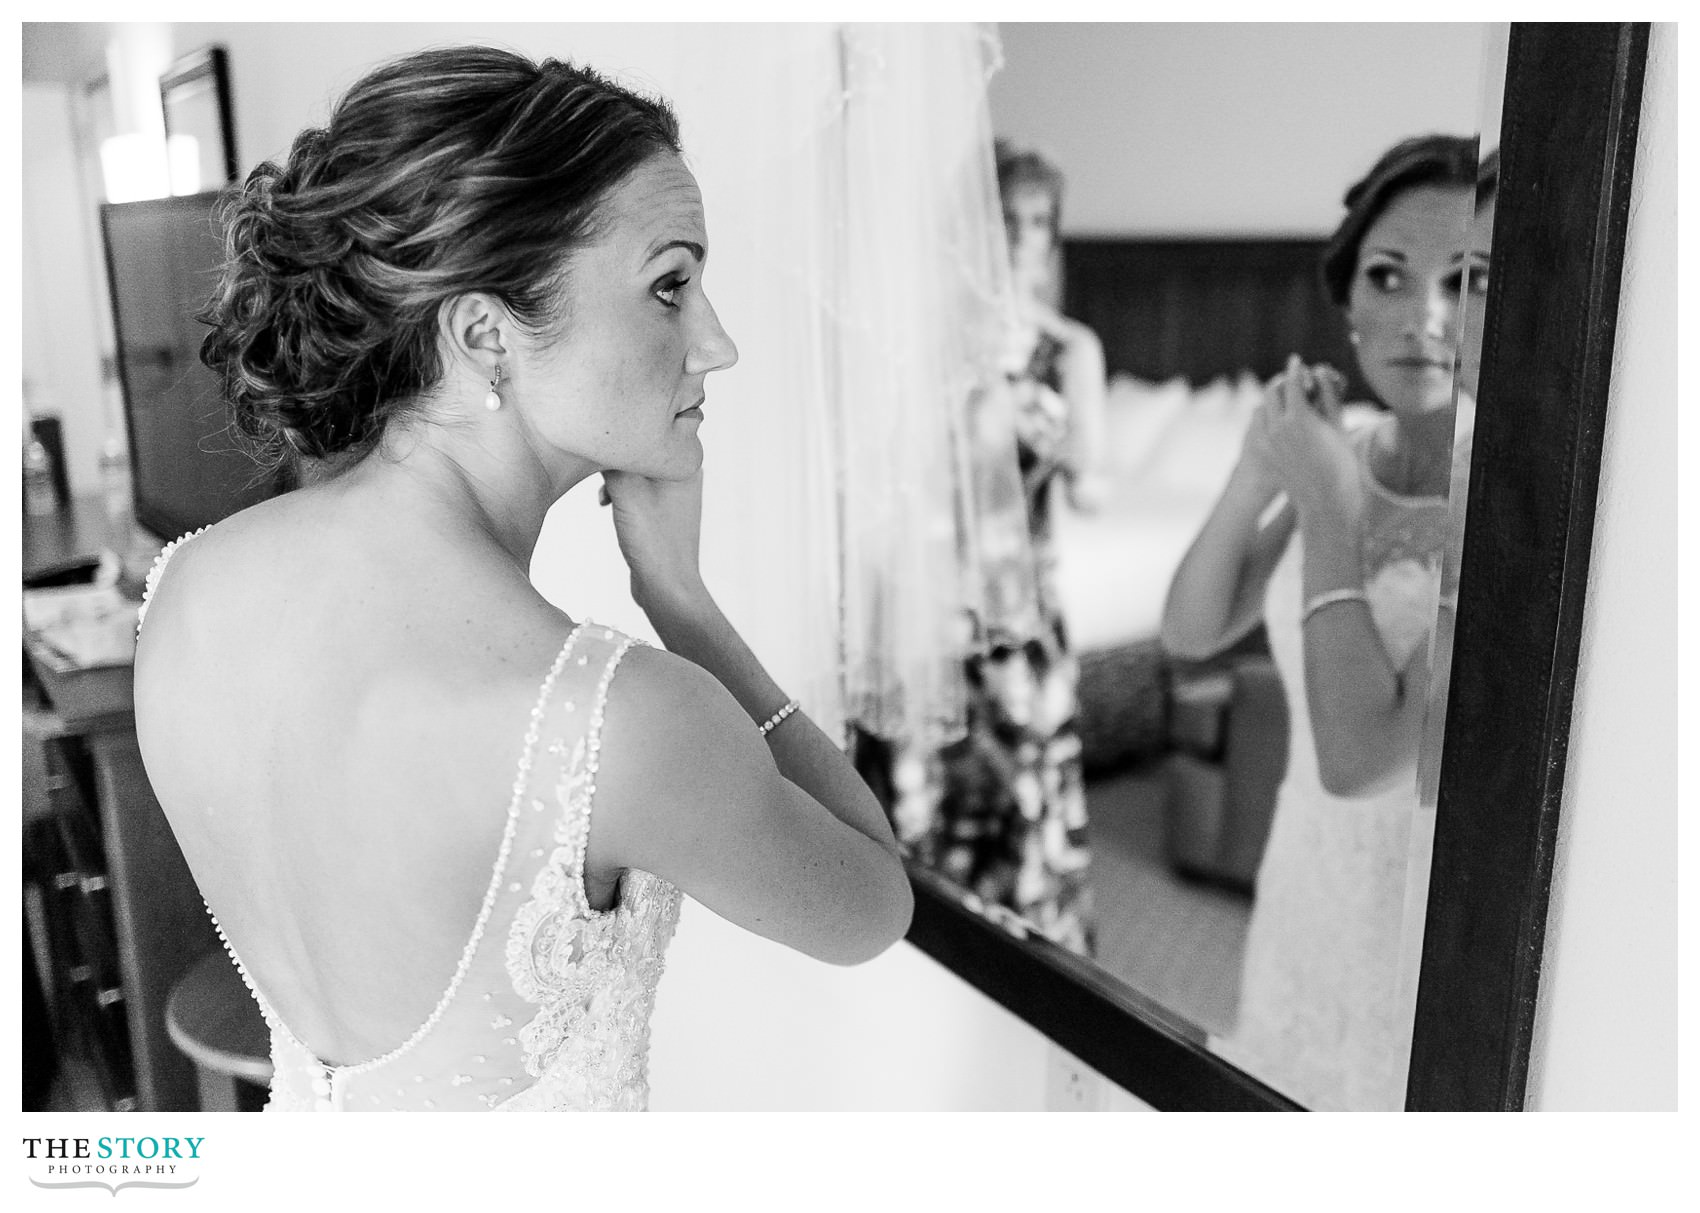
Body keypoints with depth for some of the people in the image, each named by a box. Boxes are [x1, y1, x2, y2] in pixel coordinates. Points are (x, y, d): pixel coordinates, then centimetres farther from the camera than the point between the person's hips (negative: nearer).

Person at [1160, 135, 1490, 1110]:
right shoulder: (1342, 456, -6)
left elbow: (1358, 756, -27)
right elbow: (1191, 633, -1)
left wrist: (1328, 507, -24)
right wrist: (1256, 477, -17)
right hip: (1311, 882, 5)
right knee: (1290, 1086, 24)